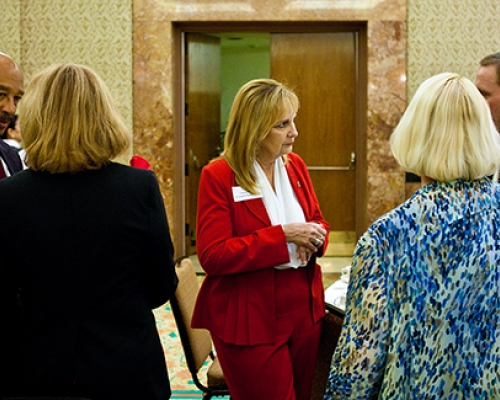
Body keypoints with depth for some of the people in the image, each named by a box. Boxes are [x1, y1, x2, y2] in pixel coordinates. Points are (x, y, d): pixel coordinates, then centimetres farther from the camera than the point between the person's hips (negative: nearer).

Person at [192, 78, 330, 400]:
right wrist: (283, 236, -25)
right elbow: (212, 256, -19)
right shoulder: (218, 176, -13)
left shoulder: (296, 166, 6)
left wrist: (313, 238, -11)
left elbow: (318, 222, 15)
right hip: (250, 320, -6)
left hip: (304, 309, 6)